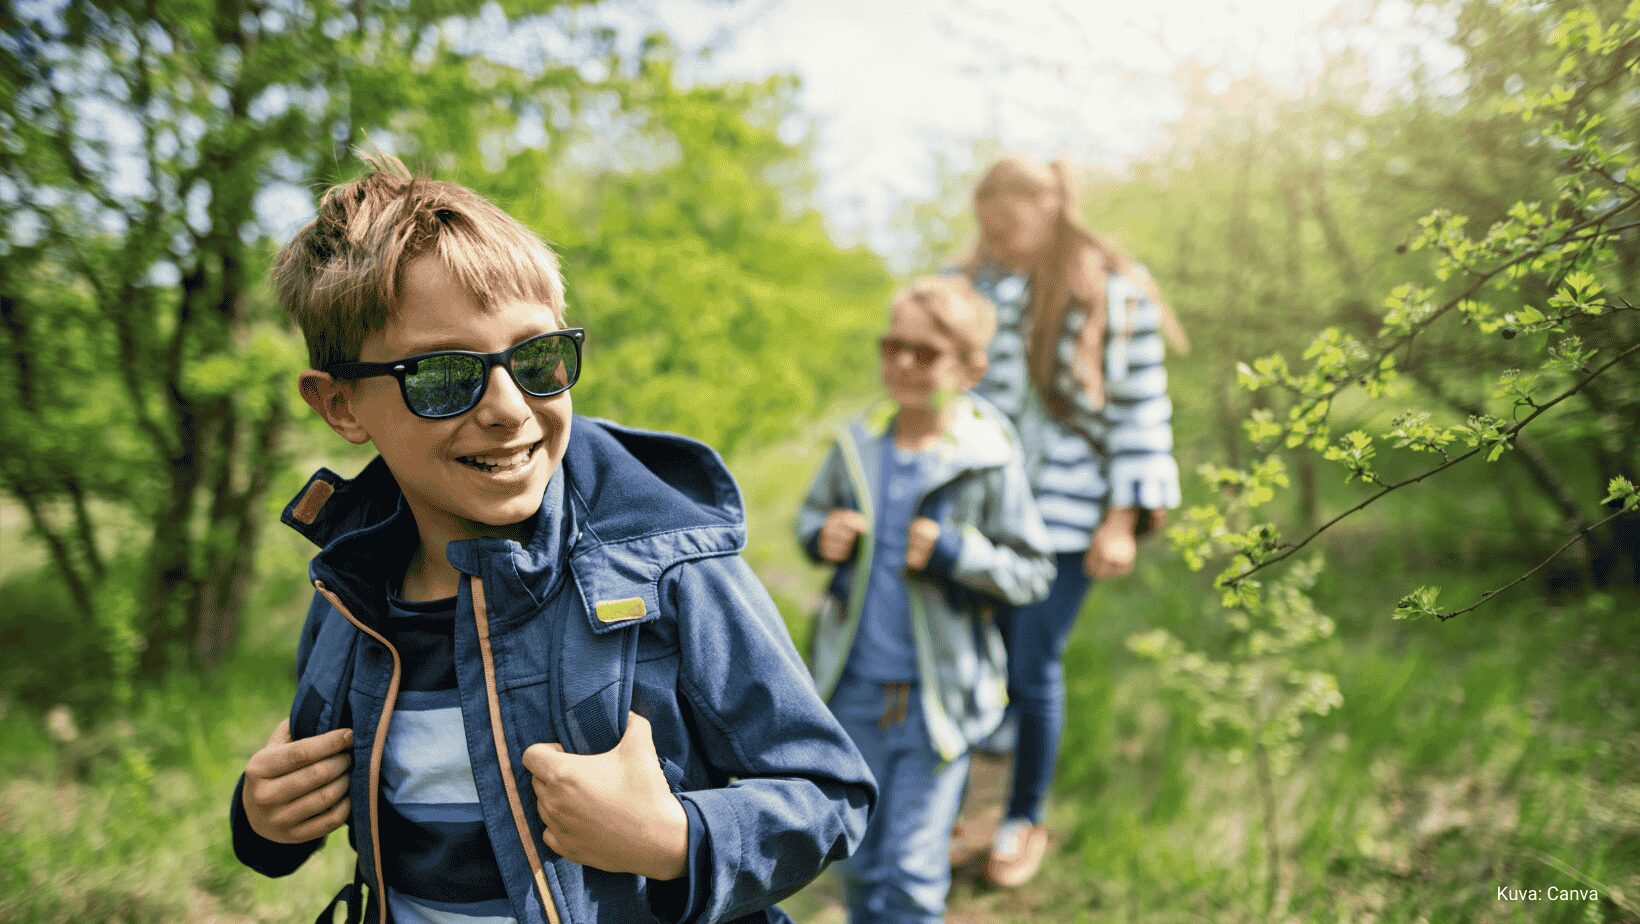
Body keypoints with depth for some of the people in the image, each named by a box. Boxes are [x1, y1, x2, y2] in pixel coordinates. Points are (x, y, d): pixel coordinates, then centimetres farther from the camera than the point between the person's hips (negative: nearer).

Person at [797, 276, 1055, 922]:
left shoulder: (989, 463, -11)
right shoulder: (856, 446, -1)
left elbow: (1033, 573, -7)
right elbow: (812, 512, 16)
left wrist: (955, 555, -21)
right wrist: (820, 536, -6)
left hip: (936, 697, -3)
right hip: (854, 689, 4)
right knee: (858, 862, 19)